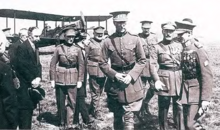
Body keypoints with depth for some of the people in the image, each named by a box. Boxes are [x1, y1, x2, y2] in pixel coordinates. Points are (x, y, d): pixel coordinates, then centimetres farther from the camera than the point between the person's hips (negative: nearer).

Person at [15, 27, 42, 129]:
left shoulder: (35, 48, 14)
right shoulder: (22, 47, -11)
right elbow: (22, 66, -16)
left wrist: (38, 78, -2)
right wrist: (32, 80, -13)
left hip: (33, 83, 8)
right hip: (24, 84, -8)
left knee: (30, 108, 10)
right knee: (25, 108, -5)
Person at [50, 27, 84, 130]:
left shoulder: (77, 49, 2)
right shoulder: (59, 48, 0)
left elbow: (81, 65, 3)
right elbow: (53, 64, 0)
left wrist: (80, 80, -2)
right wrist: (52, 79, -4)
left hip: (73, 79, 0)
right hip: (60, 78, 0)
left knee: (72, 102, 0)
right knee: (60, 102, 8)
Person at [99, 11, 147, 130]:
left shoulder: (135, 39, -1)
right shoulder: (108, 41, -1)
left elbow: (142, 60, 1)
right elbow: (102, 63, 1)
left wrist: (131, 75, -11)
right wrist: (114, 74, -12)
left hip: (131, 80, -1)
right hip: (114, 82, 1)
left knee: (129, 115, -3)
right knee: (117, 116, 13)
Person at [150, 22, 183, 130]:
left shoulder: (179, 46, 8)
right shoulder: (157, 47, -2)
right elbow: (152, 64, -9)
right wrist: (156, 80, -20)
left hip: (179, 79, 3)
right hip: (164, 79, -3)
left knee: (178, 107, 12)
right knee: (163, 108, 5)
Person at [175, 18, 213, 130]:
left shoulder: (198, 50, -16)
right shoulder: (182, 49, 4)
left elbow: (207, 76, -18)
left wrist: (205, 99, -22)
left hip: (196, 92, -7)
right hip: (185, 91, 7)